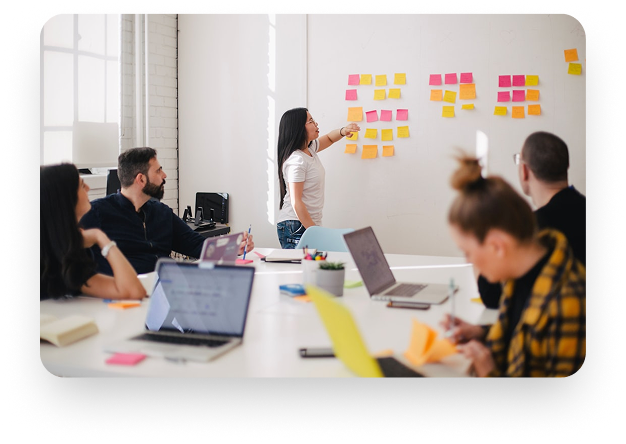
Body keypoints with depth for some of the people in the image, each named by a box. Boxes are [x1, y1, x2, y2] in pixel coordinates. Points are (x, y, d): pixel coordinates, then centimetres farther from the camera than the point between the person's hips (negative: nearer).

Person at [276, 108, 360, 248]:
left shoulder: (309, 149, 10)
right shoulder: (296, 160, -17)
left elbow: (329, 138, 30)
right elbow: (296, 202, -20)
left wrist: (343, 131, 6)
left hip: (310, 224, 9)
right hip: (296, 227, -9)